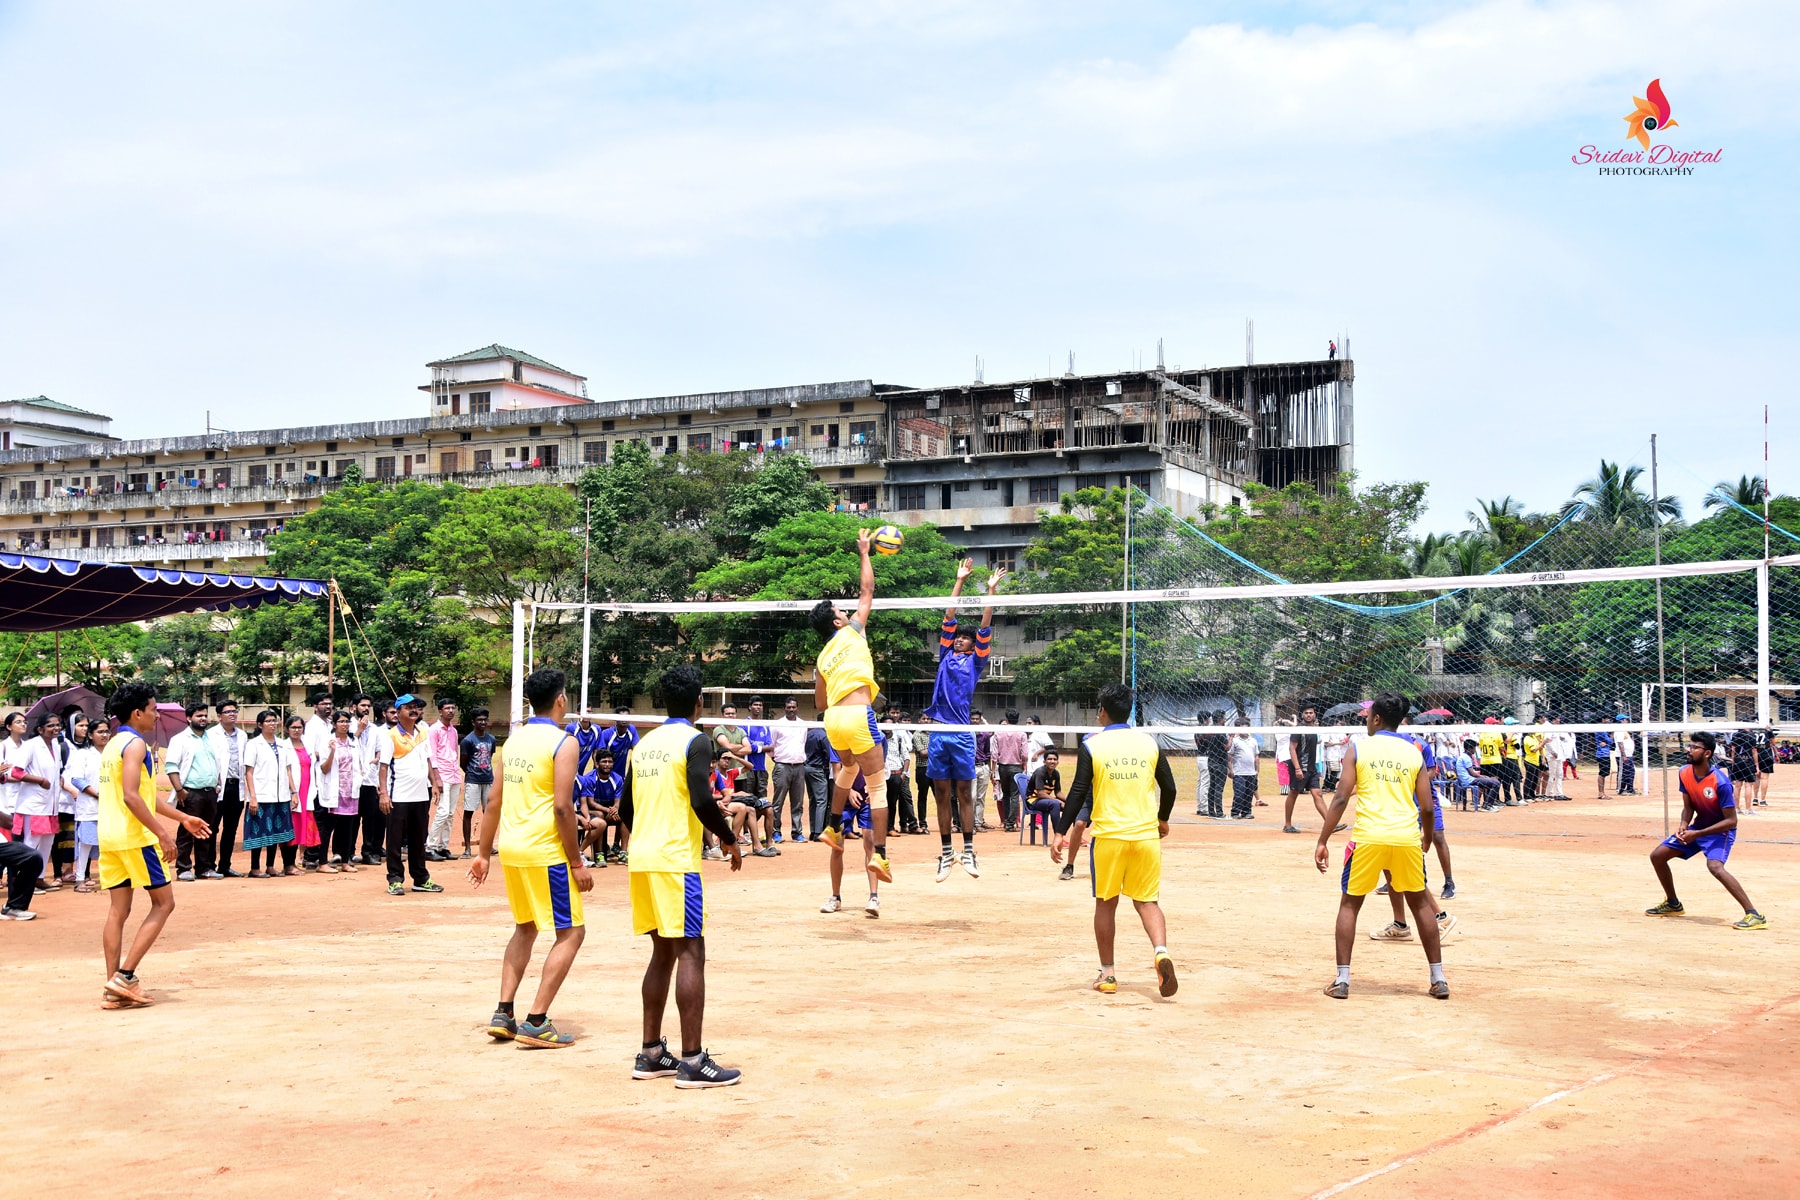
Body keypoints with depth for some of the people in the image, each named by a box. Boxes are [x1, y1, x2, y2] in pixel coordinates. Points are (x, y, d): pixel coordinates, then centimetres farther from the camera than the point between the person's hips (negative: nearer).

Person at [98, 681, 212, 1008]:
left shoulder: (114, 744, 18)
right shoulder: (135, 744, -12)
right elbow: (131, 796, -22)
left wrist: (183, 817, 28)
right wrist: (162, 832, -21)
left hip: (109, 838, 9)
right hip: (135, 837, -9)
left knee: (118, 910, 8)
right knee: (163, 903, 0)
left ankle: (113, 990, 8)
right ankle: (124, 976, -6)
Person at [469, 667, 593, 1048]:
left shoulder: (514, 740, 11)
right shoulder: (563, 742, -11)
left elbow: (494, 800, 13)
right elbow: (562, 807, -17)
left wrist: (484, 853, 19)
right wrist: (577, 863, -11)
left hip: (511, 847, 8)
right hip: (544, 851, -7)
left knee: (525, 928, 22)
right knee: (571, 932, 2)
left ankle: (503, 1015, 17)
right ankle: (536, 1023, -3)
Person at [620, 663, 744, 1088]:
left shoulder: (644, 744, 14)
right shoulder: (696, 741, -8)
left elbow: (625, 808, 17)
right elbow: (702, 801, -19)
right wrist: (731, 841, -5)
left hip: (641, 859, 8)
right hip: (676, 861, -8)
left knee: (663, 951, 15)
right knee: (690, 953, -5)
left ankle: (651, 1053, 18)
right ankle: (692, 1061, -6)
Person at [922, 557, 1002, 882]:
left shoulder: (975, 661, 10)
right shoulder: (946, 657, 17)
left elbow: (985, 628, 6)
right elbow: (949, 618, 17)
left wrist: (991, 590, 7)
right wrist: (960, 580, 19)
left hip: (962, 733, -3)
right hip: (938, 731, 3)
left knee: (964, 793, 0)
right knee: (942, 794, 4)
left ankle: (968, 851, 5)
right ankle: (946, 853, 9)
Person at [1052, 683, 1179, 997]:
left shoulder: (1091, 746, -4)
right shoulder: (1149, 743, 5)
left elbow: (1078, 792, -8)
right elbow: (1169, 788, 10)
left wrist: (1061, 832, -3)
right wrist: (1163, 819, 27)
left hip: (1108, 836, -2)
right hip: (1146, 835, 2)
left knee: (1106, 904, 11)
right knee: (1147, 900, 9)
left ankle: (1107, 974, 15)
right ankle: (1161, 951, -17)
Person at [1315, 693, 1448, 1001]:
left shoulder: (1357, 748, 2)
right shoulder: (1414, 753, 9)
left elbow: (1341, 798, -6)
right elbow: (1428, 807, 6)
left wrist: (1323, 841, -3)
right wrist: (1427, 839, 24)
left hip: (1368, 837, -2)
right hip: (1407, 837, 2)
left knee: (1349, 904, 11)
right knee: (1420, 903, 18)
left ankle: (1342, 981, 6)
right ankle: (1438, 979, 20)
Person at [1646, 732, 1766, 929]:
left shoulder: (1721, 782, -28)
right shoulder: (1684, 773, -7)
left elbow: (1731, 821, -24)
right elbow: (1688, 807, 5)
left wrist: (1697, 834, -29)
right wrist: (1684, 826, -17)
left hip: (1721, 830, -8)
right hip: (1697, 827, 8)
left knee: (1714, 865, -34)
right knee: (1657, 855, 7)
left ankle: (1754, 915, -30)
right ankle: (1673, 905, 28)